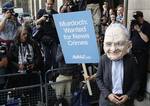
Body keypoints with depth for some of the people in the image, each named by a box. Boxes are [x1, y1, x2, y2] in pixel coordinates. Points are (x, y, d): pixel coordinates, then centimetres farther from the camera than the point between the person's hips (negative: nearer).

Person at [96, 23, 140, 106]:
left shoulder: (131, 60, -13)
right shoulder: (103, 59, -11)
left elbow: (136, 80, -3)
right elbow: (98, 78, -3)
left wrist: (128, 95, -13)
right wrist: (107, 94, -11)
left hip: (126, 99, 0)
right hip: (107, 98, 0)